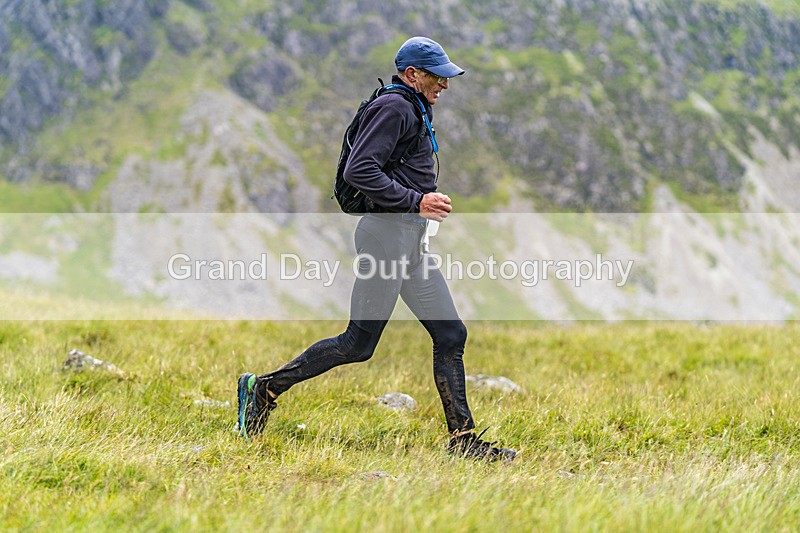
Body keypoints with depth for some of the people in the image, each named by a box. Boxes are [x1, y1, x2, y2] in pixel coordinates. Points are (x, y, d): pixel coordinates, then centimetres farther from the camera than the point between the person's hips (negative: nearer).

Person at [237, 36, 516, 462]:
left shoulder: (415, 110, 21)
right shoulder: (394, 108, -11)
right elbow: (358, 171, -21)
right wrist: (416, 200, -21)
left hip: (412, 242, 10)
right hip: (388, 231, -10)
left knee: (450, 334, 4)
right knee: (359, 343, -7)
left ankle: (462, 439, 5)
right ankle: (265, 387, 3)